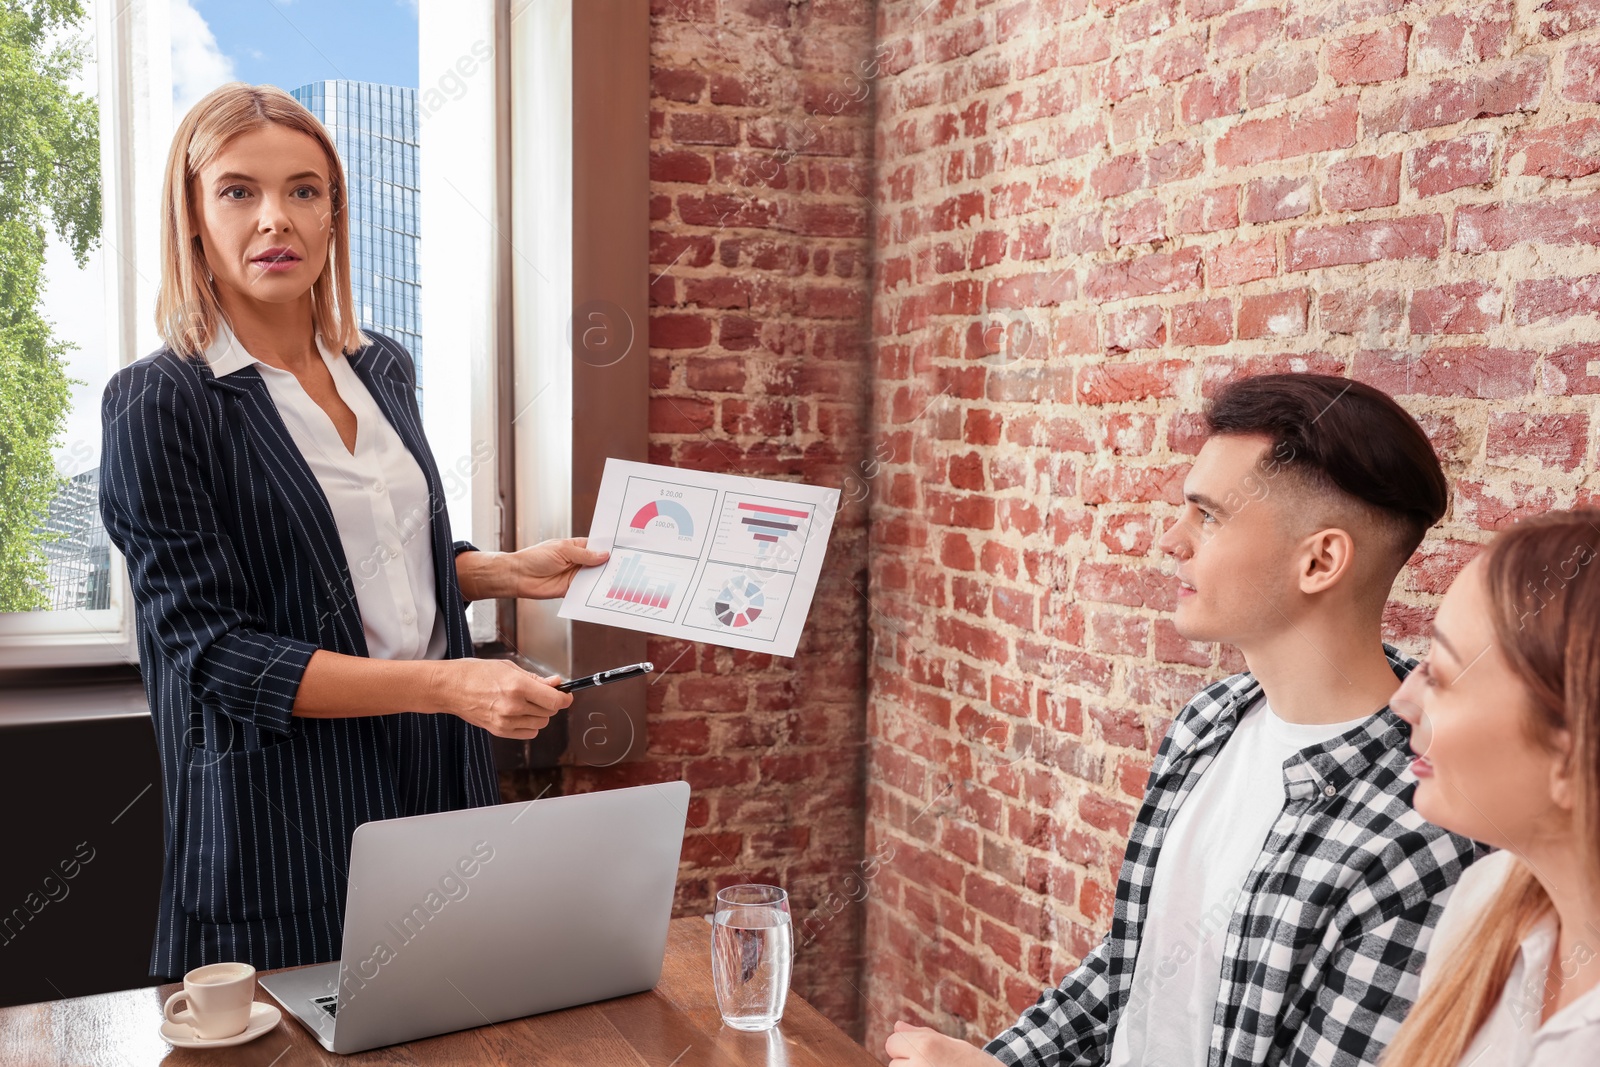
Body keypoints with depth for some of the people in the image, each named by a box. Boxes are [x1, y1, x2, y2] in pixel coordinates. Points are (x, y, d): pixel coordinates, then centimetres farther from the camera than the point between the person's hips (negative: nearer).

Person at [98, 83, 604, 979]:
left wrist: (511, 572, 2)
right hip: (286, 800, -6)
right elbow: (211, 652, -16)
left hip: (439, 771, 6)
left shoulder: (384, 369, 8)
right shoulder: (160, 403, -11)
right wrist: (445, 682, -24)